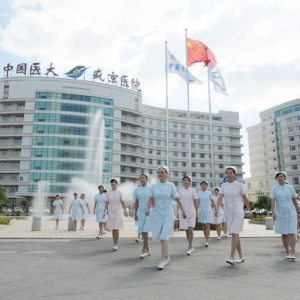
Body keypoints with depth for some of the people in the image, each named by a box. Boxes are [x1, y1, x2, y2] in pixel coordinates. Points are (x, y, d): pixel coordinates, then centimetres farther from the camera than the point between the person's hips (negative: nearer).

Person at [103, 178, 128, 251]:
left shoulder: (120, 193, -1)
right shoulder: (108, 193, 5)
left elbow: (122, 203, 1)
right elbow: (106, 203, 6)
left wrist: (125, 211, -1)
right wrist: (104, 212, 1)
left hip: (118, 212, -3)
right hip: (111, 212, 3)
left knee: (116, 228, -10)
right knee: (112, 229, 7)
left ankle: (115, 244, -3)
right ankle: (115, 244, 17)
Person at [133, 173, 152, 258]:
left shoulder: (151, 189, -3)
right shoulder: (137, 189, 6)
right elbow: (136, 203, 10)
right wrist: (135, 214, 9)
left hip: (149, 212, -4)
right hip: (140, 212, 4)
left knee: (145, 231, -10)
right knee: (142, 232, 6)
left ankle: (143, 251, 0)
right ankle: (147, 250, 19)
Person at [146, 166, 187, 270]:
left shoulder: (171, 186, -3)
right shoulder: (154, 186, 5)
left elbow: (177, 199, 2)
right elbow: (150, 200, 1)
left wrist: (183, 211, 7)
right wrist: (148, 208, -17)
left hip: (168, 214, -4)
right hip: (157, 213, 4)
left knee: (164, 236, -10)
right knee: (160, 236, 9)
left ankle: (162, 260, -5)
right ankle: (167, 257, 27)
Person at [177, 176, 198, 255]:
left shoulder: (192, 191, 0)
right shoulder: (180, 191, 4)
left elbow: (196, 202, 2)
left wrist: (197, 213, 0)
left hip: (191, 212, -2)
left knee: (190, 229, -13)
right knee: (186, 230, 8)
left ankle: (189, 248, -5)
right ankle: (191, 247, 22)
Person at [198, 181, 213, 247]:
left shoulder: (209, 193, 1)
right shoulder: (199, 193, 6)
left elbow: (212, 201, 10)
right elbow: (197, 202, 7)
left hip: (208, 211, -3)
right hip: (201, 211, 3)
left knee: (207, 226, -10)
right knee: (204, 226, 8)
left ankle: (207, 241, -11)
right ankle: (207, 239, 20)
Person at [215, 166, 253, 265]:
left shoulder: (239, 185, -3)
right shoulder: (223, 185, 5)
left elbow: (245, 199, 5)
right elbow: (220, 197, -7)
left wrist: (250, 211, 10)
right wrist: (217, 208, -24)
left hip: (238, 211, -4)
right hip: (228, 212, 4)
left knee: (234, 233, -15)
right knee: (235, 234, 10)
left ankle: (231, 257, -17)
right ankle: (241, 257, 21)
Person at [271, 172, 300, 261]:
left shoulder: (290, 187, 2)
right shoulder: (274, 189, -1)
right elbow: (272, 201, -9)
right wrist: (273, 212, -20)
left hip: (290, 212, 0)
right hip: (280, 213, 1)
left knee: (291, 232, -10)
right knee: (283, 233, 7)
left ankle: (292, 253, -12)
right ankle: (287, 252, 18)